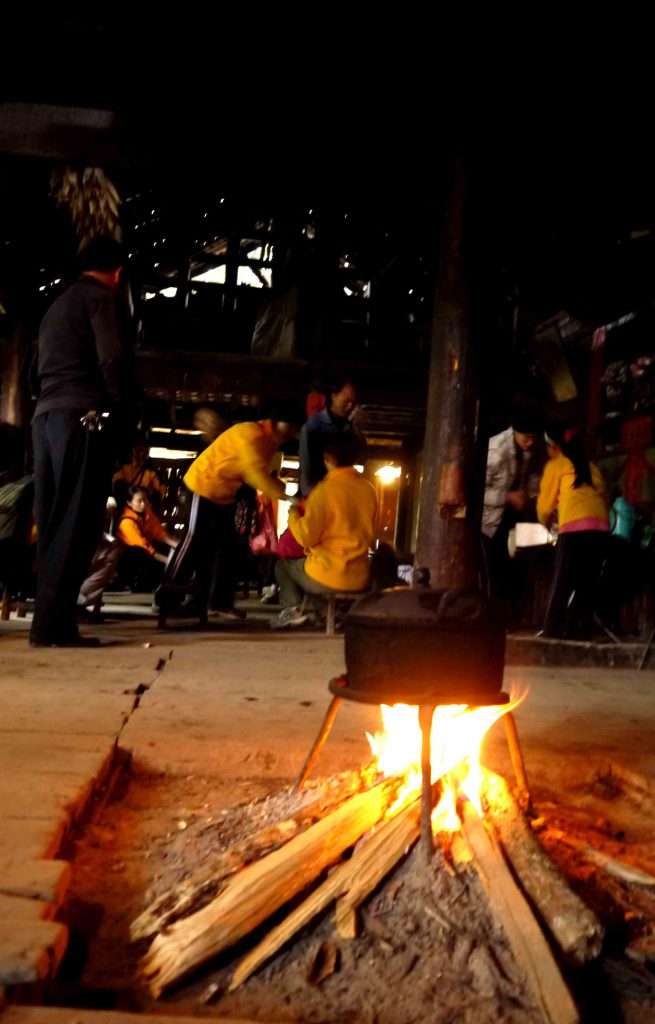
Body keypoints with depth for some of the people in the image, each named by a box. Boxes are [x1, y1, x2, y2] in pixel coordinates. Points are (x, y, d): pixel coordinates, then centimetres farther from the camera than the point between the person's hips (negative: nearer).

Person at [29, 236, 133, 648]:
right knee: (76, 524, -10)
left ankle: (50, 620, 8)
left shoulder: (57, 305, 27)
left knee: (53, 523, 7)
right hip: (82, 417, -8)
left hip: (46, 416, 8)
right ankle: (52, 624, -12)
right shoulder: (101, 297, 2)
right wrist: (123, 410, -1)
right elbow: (113, 358, -12)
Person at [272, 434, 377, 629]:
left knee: (283, 565, 22)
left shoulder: (325, 490, -15)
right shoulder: (369, 489, 2)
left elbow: (306, 537, -12)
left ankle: (292, 608, 1)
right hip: (360, 578, 6)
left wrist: (293, 514, 7)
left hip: (328, 577, -5)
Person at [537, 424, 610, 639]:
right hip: (601, 529, 5)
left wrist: (546, 525, 33)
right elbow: (604, 499, 21)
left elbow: (545, 505, 15)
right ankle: (579, 632, 7)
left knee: (561, 584, 0)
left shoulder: (555, 465, 12)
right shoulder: (591, 466, 25)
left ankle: (552, 630, -1)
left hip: (575, 528, -5)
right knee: (587, 584, 8)